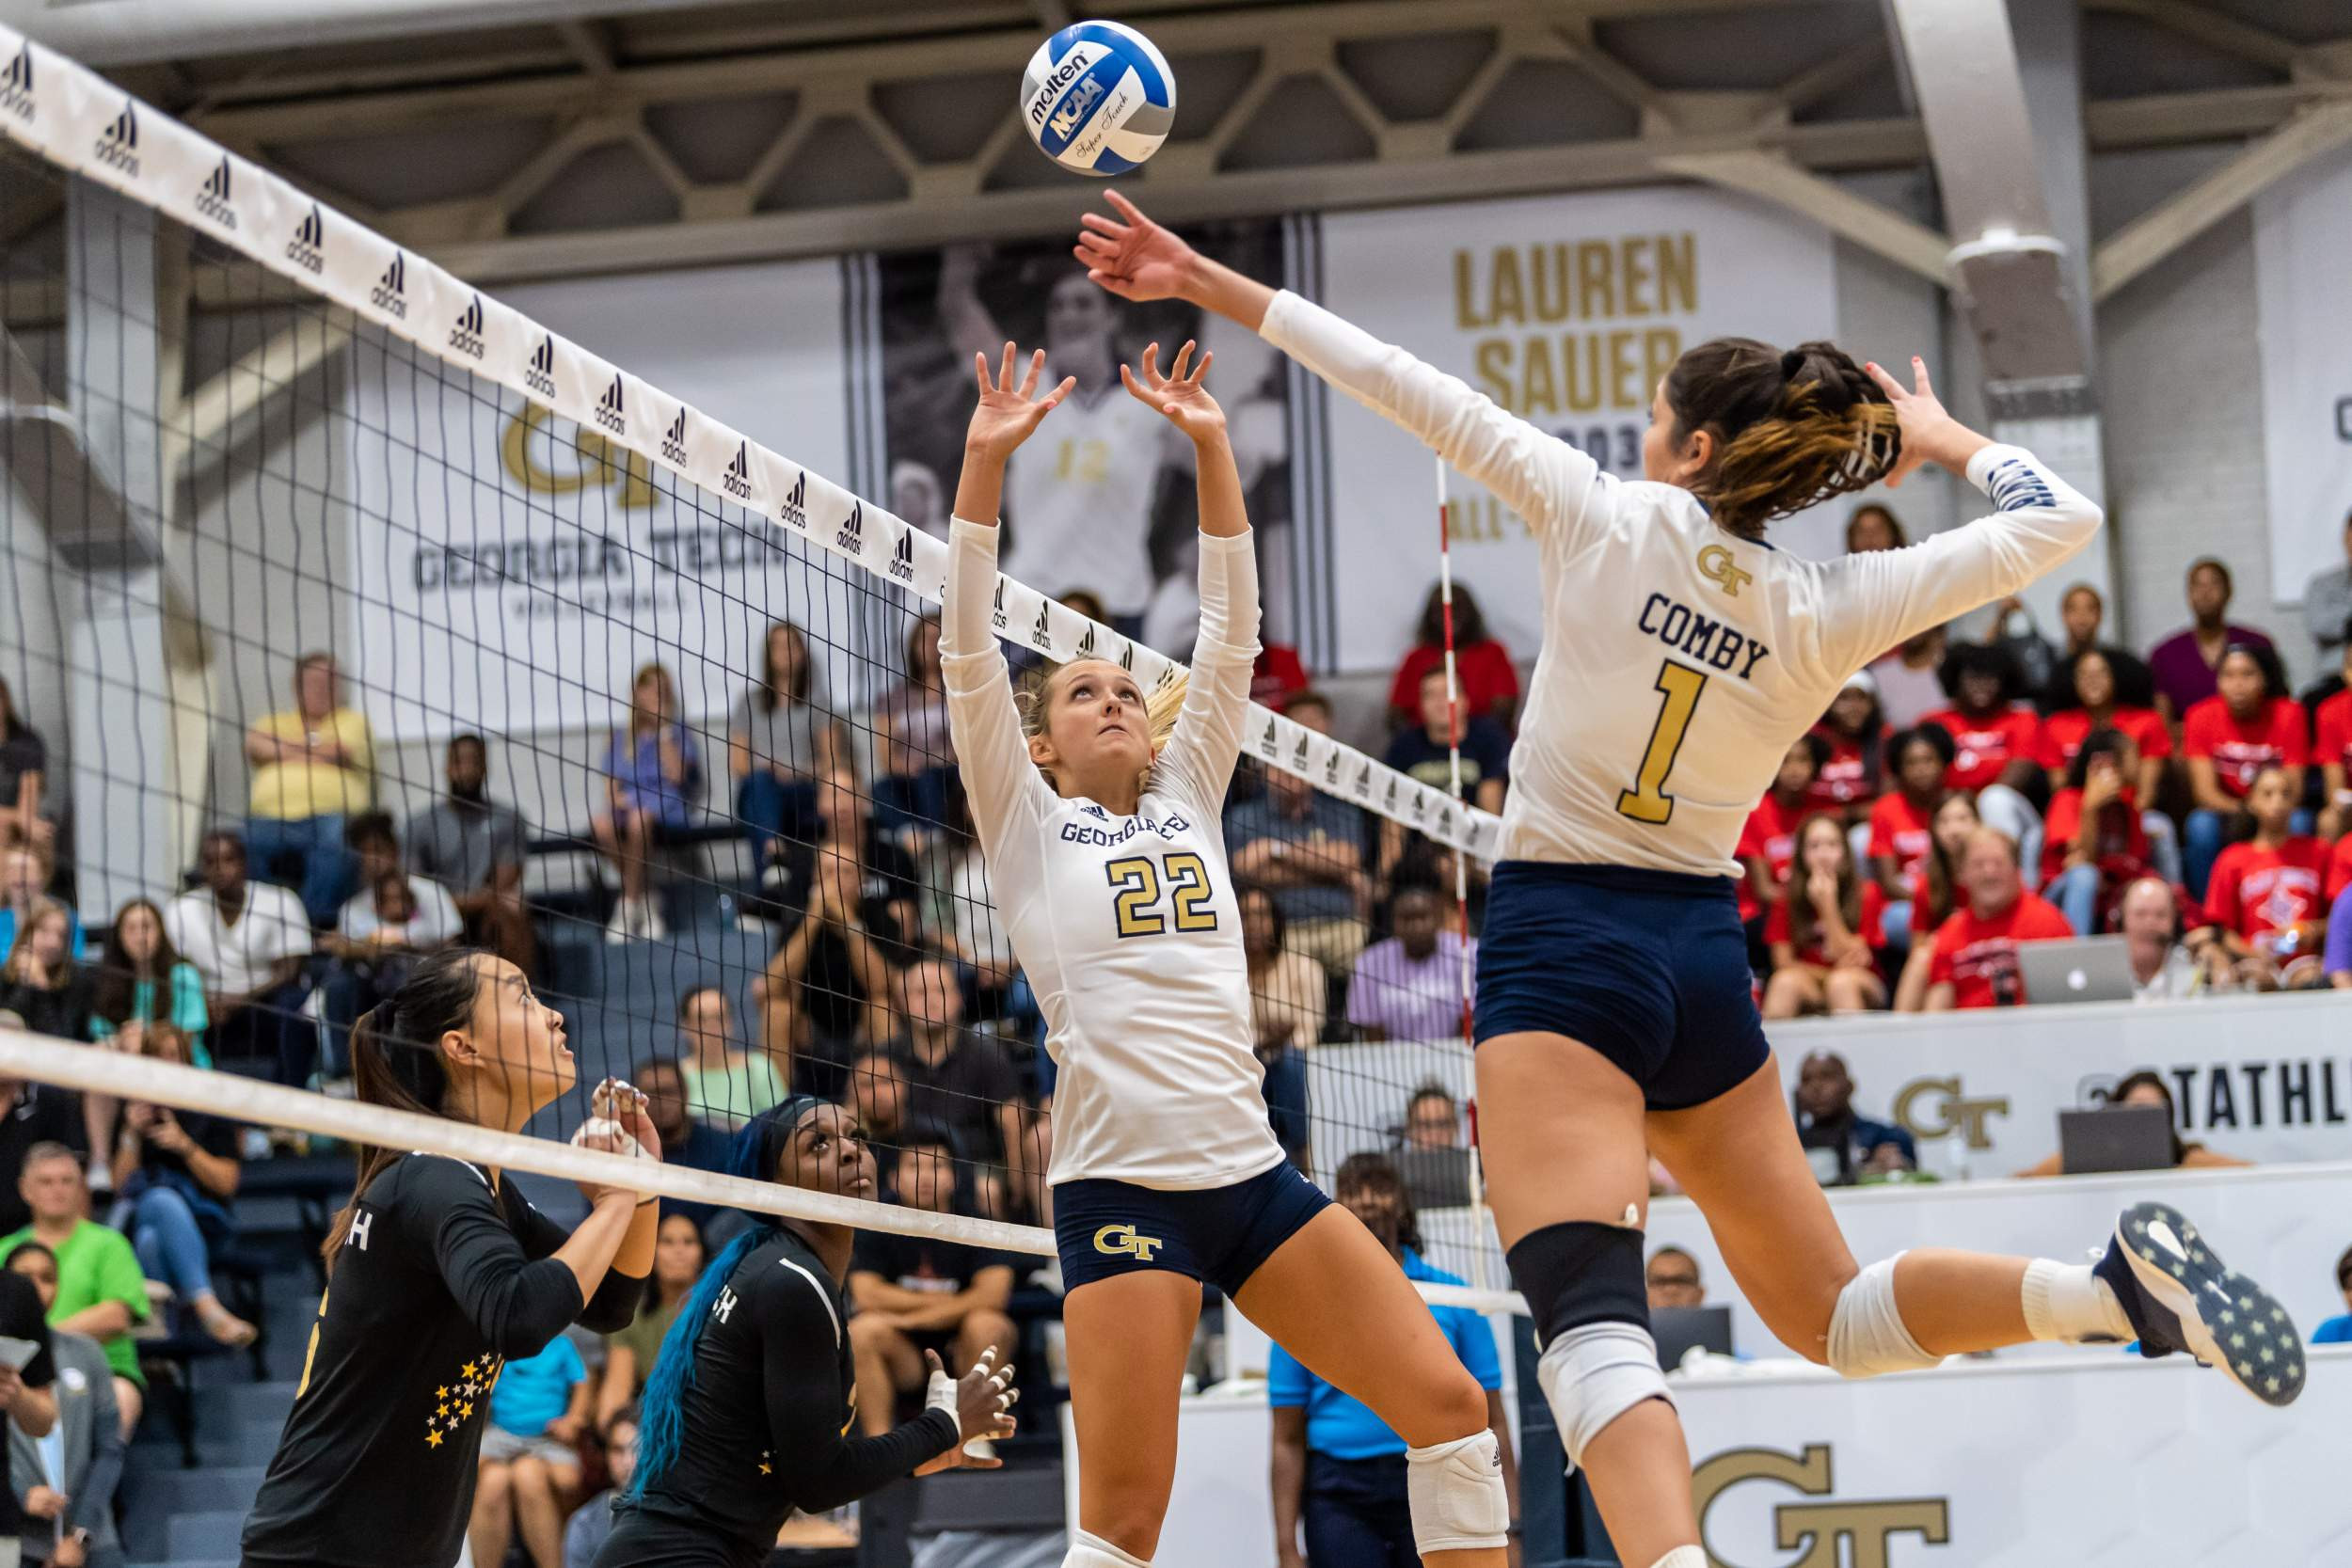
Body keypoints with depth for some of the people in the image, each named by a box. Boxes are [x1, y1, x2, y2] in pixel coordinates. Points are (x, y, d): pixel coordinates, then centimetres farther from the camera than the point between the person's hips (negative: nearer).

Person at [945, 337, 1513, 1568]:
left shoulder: (1188, 803, 21)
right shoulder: (1025, 825, 11)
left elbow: (1230, 633, 15)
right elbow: (969, 655, 1)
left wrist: (1210, 446, 7)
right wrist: (984, 461, -7)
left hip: (1253, 1173, 5)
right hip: (1120, 1184, -5)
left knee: (1446, 1402, -4)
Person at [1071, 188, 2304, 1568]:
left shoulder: (1608, 521, -7)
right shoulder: (1826, 612, 0)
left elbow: (1399, 386, -3)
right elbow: (2058, 521, 5)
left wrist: (1207, 283, 3)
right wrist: (1940, 438, 21)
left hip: (1560, 948, -4)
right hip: (1705, 955, 4)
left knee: (1592, 1321, -20)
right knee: (1830, 1313, 16)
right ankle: (2125, 1284, -6)